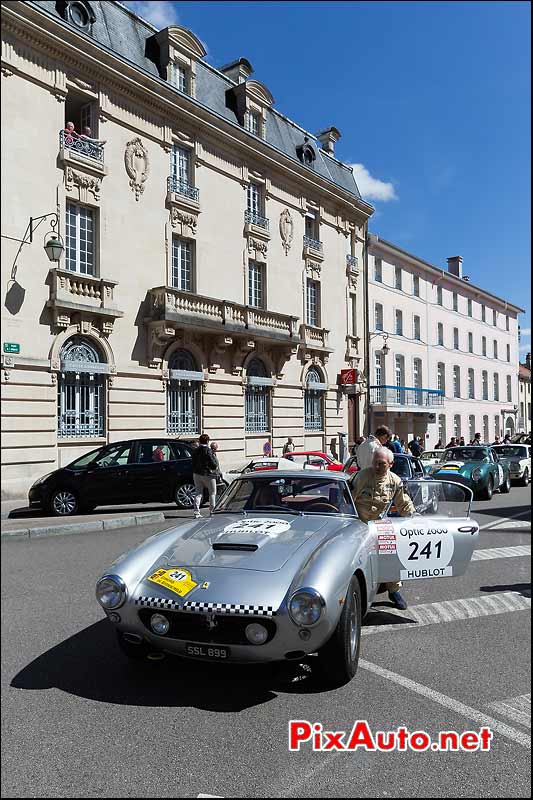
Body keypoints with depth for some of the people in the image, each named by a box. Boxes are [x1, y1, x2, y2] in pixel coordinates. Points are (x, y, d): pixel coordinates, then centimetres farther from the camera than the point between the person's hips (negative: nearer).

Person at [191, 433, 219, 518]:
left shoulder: (195, 451, 5)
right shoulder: (208, 451, -15)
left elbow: (193, 463, 10)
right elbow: (213, 464, -17)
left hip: (196, 474, 6)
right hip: (207, 474, -6)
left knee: (198, 493, 10)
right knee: (212, 493, 9)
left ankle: (196, 512, 2)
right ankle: (212, 510, 9)